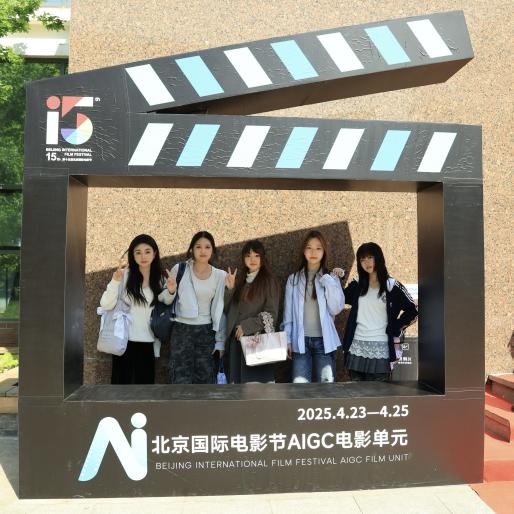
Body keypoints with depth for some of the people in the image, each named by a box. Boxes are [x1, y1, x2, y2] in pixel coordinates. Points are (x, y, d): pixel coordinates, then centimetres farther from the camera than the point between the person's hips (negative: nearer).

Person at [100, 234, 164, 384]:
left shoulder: (160, 279, 5)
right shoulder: (124, 275, -5)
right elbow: (106, 305, -13)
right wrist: (116, 280, -23)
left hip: (147, 343, 3)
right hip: (125, 340, -2)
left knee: (145, 382, 8)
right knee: (121, 382, 6)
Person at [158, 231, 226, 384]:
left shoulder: (220, 276, 0)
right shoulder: (180, 269, -4)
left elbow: (220, 309, 5)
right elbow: (166, 301, 3)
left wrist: (220, 340, 5)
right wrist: (171, 291, -20)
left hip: (206, 332, 2)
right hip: (181, 330, -1)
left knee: (204, 380, 8)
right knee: (181, 380, -4)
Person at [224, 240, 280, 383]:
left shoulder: (269, 281, -1)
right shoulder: (239, 280, 15)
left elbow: (272, 315, -7)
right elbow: (228, 310, 13)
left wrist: (247, 326, -12)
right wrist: (229, 289, -1)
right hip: (236, 339, 5)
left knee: (255, 381, -12)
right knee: (237, 381, 5)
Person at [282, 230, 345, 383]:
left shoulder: (331, 277, 4)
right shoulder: (294, 279, 5)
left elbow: (336, 309, -7)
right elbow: (288, 313, 8)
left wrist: (329, 281, -13)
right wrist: (287, 340, 3)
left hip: (324, 341, 0)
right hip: (301, 340, 0)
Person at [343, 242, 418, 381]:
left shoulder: (391, 285, -2)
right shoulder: (357, 283, 9)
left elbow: (412, 310, 1)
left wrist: (395, 330, -1)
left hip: (380, 348, -3)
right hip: (357, 346, 4)